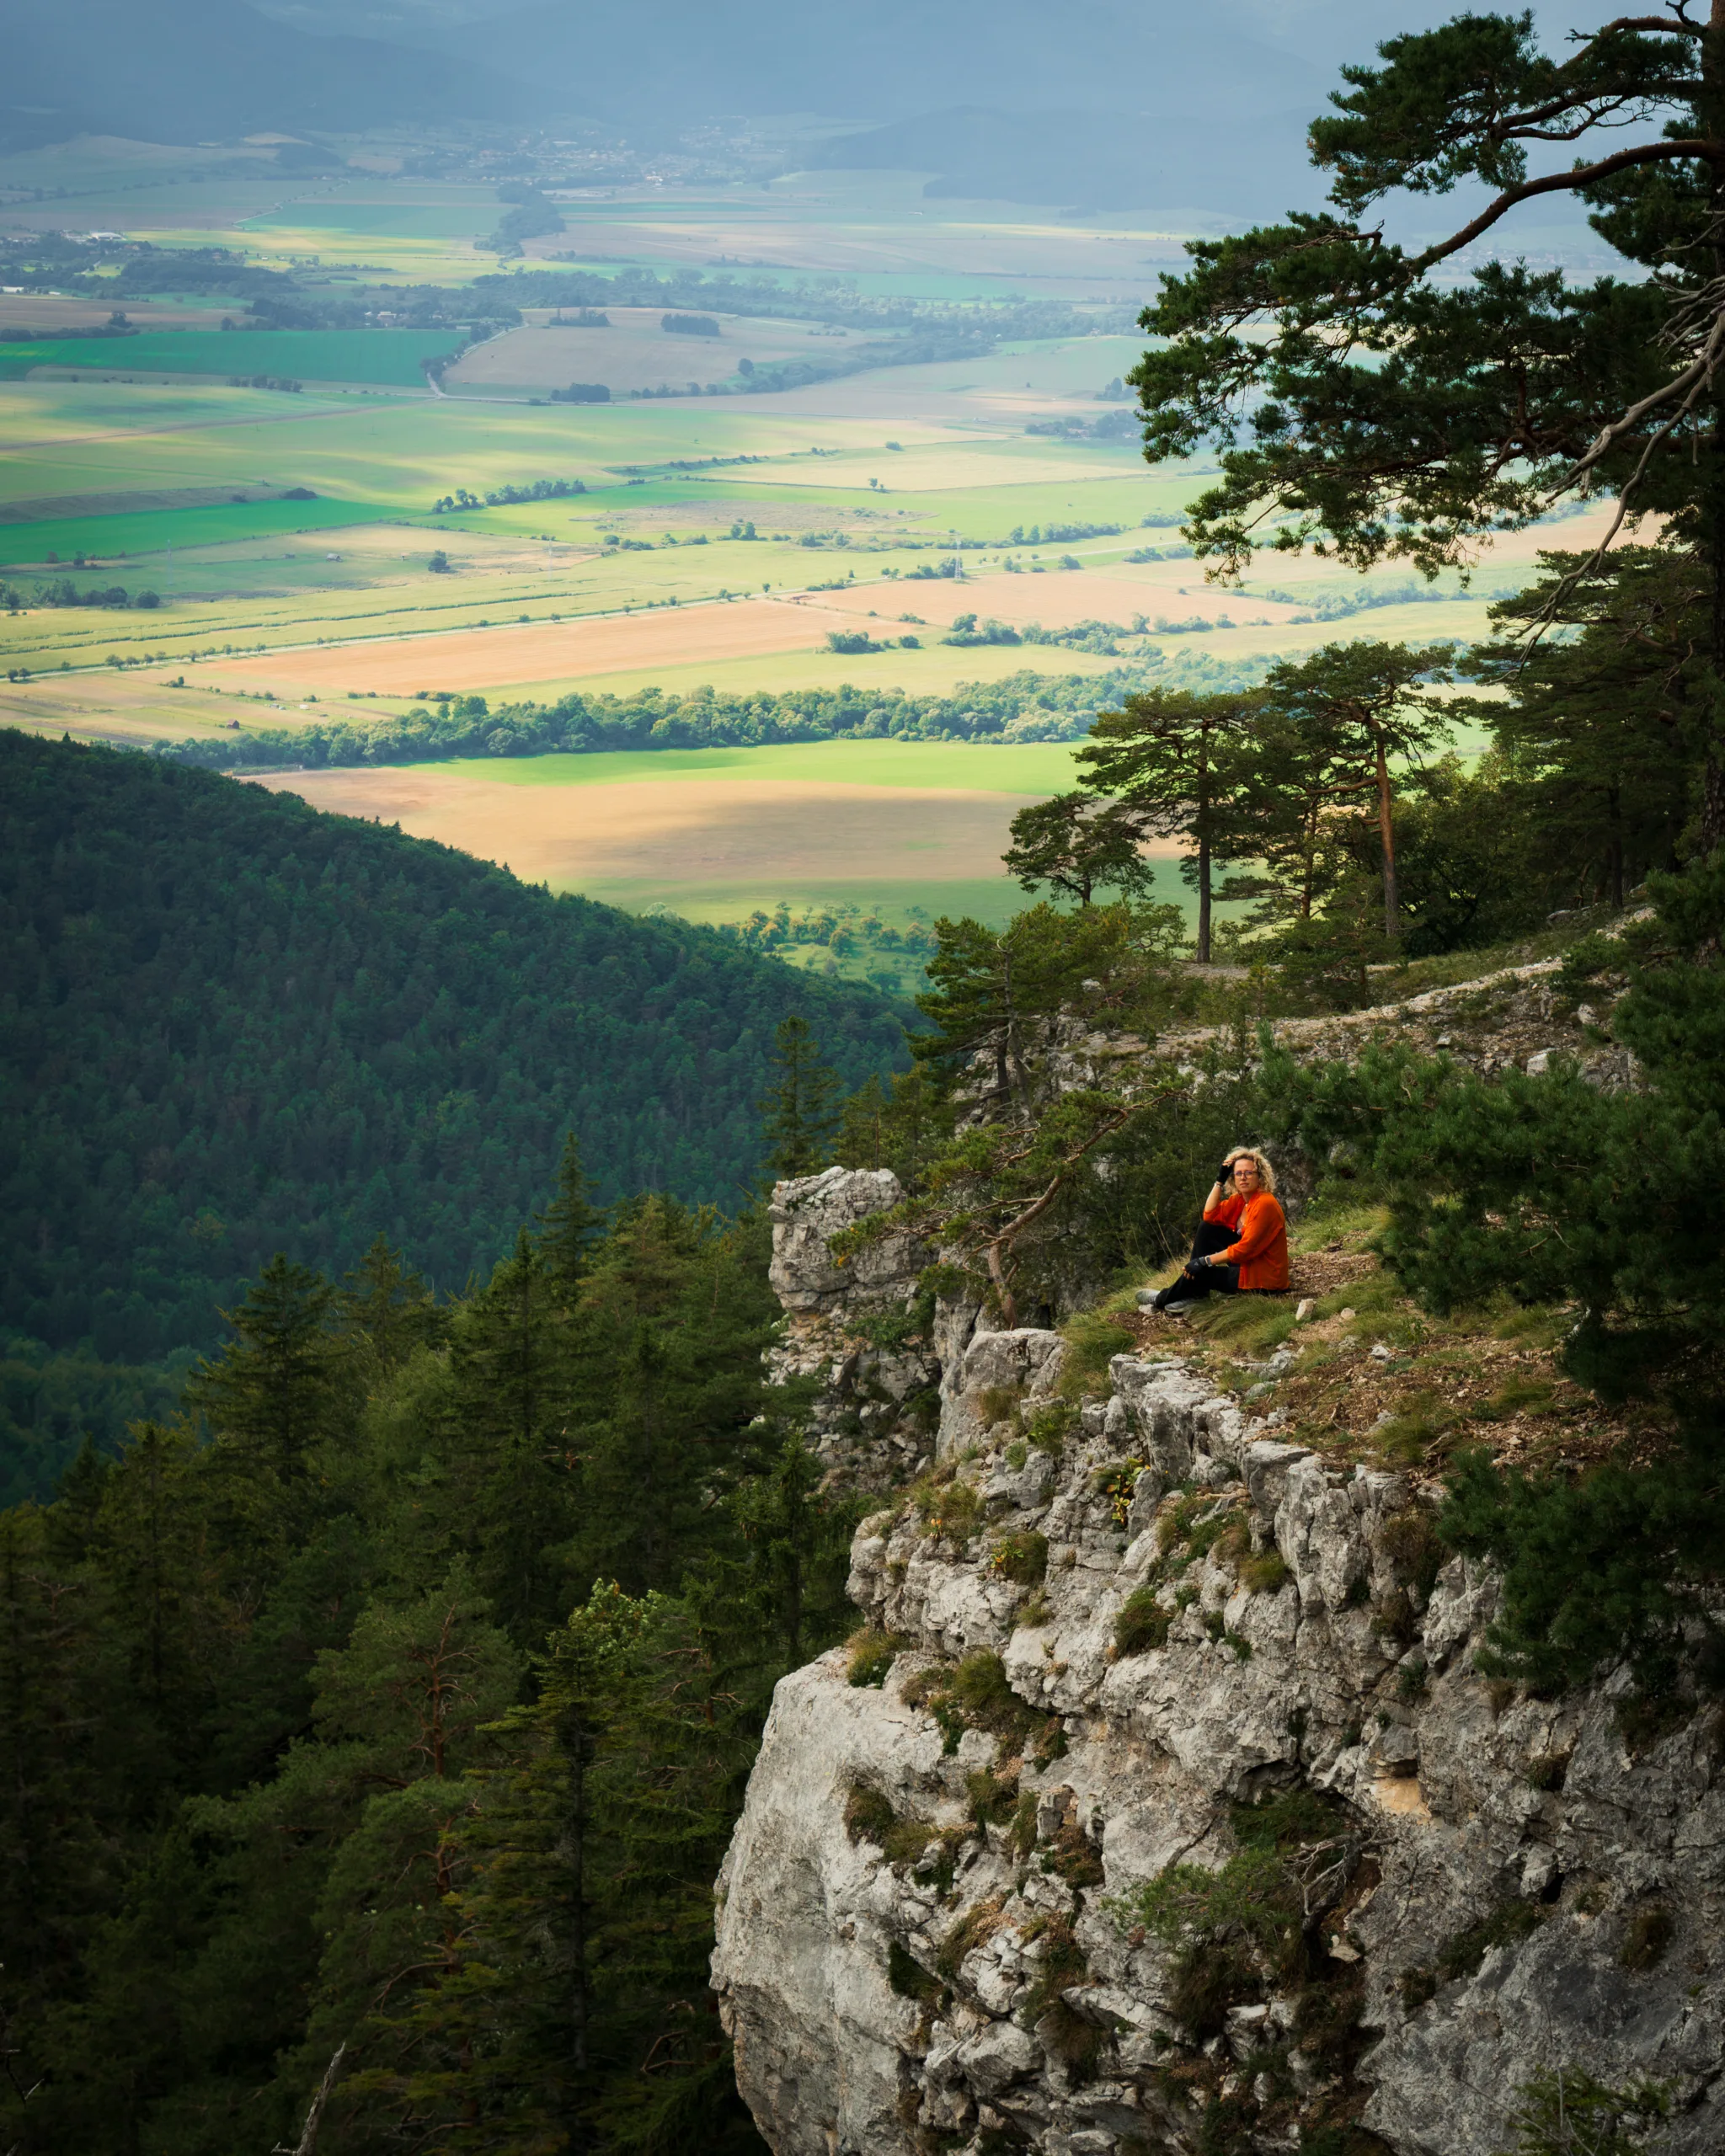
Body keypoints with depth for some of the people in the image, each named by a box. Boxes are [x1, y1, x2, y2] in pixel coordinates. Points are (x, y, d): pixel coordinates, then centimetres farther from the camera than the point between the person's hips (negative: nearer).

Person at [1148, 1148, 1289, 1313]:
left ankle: (1163, 1300, 24)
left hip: (1264, 1281, -9)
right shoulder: (1239, 1199, 5)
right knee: (1206, 1228, 3)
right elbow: (1210, 1216, -4)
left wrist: (1206, 1261, -21)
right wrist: (1219, 1180, -9)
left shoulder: (1264, 1204, -22)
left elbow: (1245, 1249, -25)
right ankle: (1195, 1293, 4)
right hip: (1247, 1264, 9)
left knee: (1200, 1272, -6)